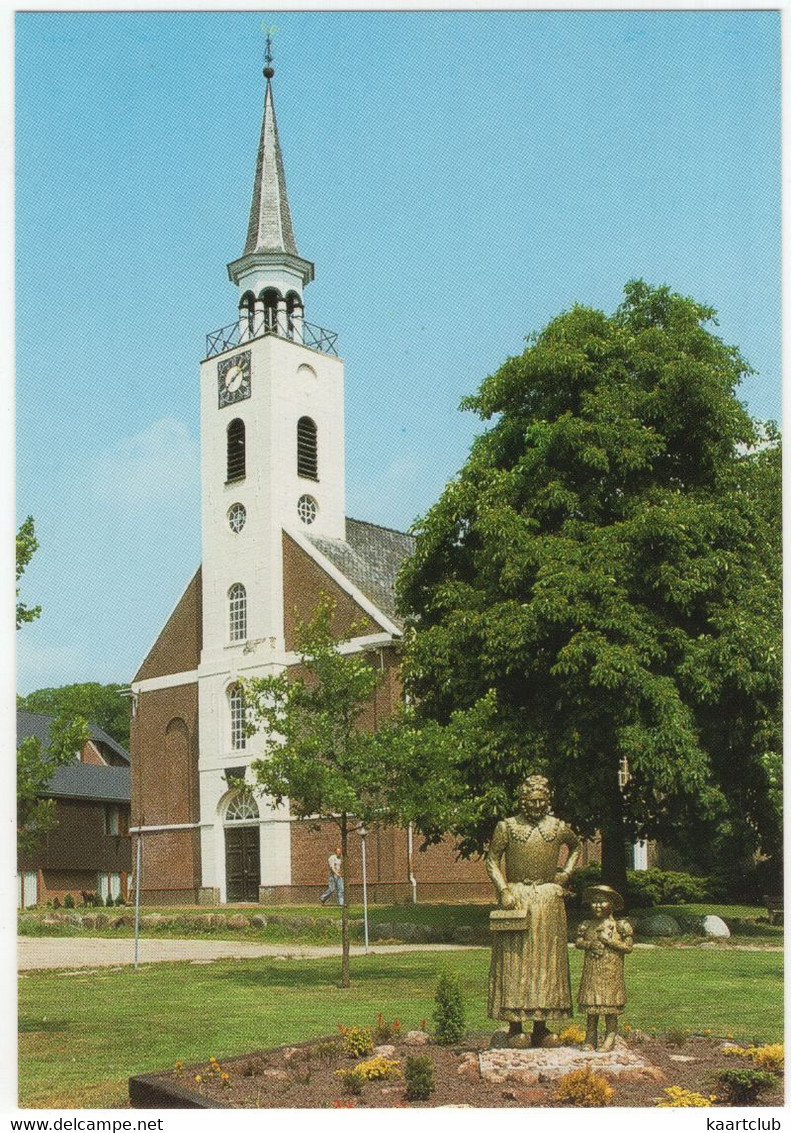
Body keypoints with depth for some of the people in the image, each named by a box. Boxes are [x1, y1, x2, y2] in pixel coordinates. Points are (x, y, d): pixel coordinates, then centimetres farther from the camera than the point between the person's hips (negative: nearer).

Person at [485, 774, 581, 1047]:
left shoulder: (558, 827, 6)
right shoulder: (506, 827, -1)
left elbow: (576, 846, 26)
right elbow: (492, 860, 0)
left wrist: (566, 873, 12)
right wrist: (504, 890, -11)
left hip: (549, 899, 3)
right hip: (516, 898, -3)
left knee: (547, 960, 4)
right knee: (514, 961, -3)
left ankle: (541, 1026, 12)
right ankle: (515, 1026, 0)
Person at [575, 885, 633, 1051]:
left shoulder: (620, 926, -1)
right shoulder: (587, 925, 10)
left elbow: (628, 947, -5)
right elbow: (578, 942, 10)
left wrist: (609, 941, -13)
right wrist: (590, 945, -9)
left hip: (611, 971, -3)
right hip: (592, 971, 3)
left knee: (610, 1005, -2)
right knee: (591, 1005, 4)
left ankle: (610, 1039, 7)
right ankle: (590, 1039, 10)